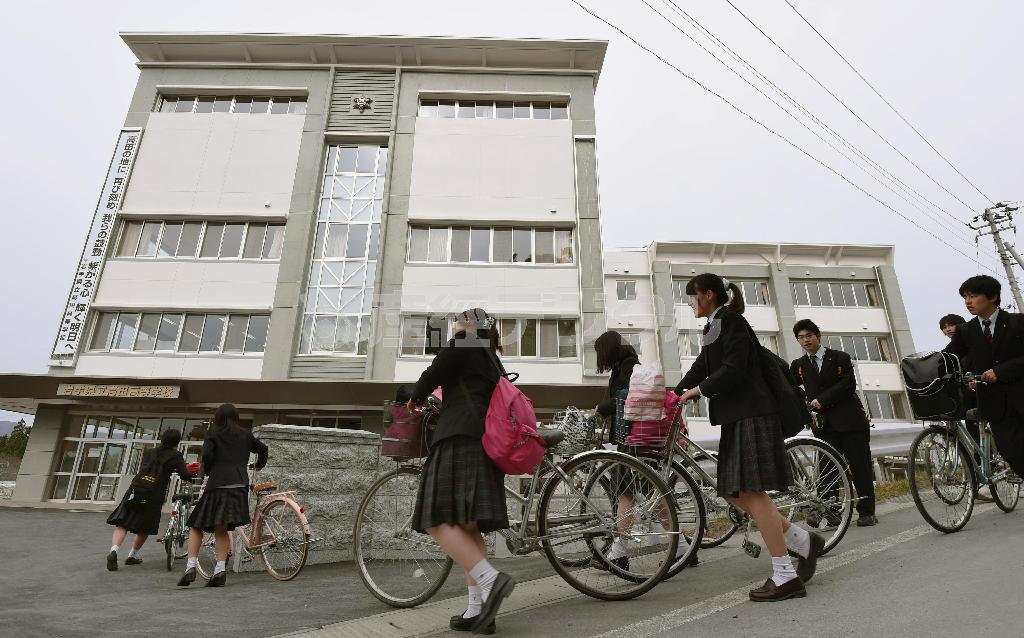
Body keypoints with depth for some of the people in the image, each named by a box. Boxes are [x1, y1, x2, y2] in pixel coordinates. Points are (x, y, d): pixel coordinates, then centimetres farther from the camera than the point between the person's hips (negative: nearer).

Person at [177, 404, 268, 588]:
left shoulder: (212, 434, 6)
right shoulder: (245, 434, 16)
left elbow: (207, 455, -9)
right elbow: (263, 448, 22)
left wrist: (206, 471, 10)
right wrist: (259, 465, 41)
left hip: (217, 484, -3)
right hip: (239, 485, 3)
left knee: (197, 526, 11)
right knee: (221, 530, 10)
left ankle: (191, 566, -1)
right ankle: (220, 569, 1)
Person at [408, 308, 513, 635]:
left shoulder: (461, 347, 5)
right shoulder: (493, 360, 27)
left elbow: (432, 375, 1)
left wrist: (415, 399, 20)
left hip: (460, 440, -9)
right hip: (486, 445, 9)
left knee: (438, 521, -14)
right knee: (467, 525, 8)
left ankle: (490, 579, -27)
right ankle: (477, 610, 4)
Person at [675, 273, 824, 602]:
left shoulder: (732, 322, -8)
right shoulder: (715, 328, 20)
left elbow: (733, 370, -17)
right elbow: (701, 368, 19)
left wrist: (698, 389, -7)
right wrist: (674, 396, 10)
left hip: (752, 413, -9)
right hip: (737, 416, 9)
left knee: (752, 491, -8)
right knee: (736, 492, 8)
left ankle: (785, 576, 0)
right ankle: (804, 541, 20)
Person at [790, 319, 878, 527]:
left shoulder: (840, 357, 2)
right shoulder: (798, 365, 12)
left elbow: (849, 384, -10)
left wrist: (822, 400, -16)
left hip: (849, 420, -2)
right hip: (823, 424, 2)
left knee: (860, 467, 2)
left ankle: (866, 512, 14)